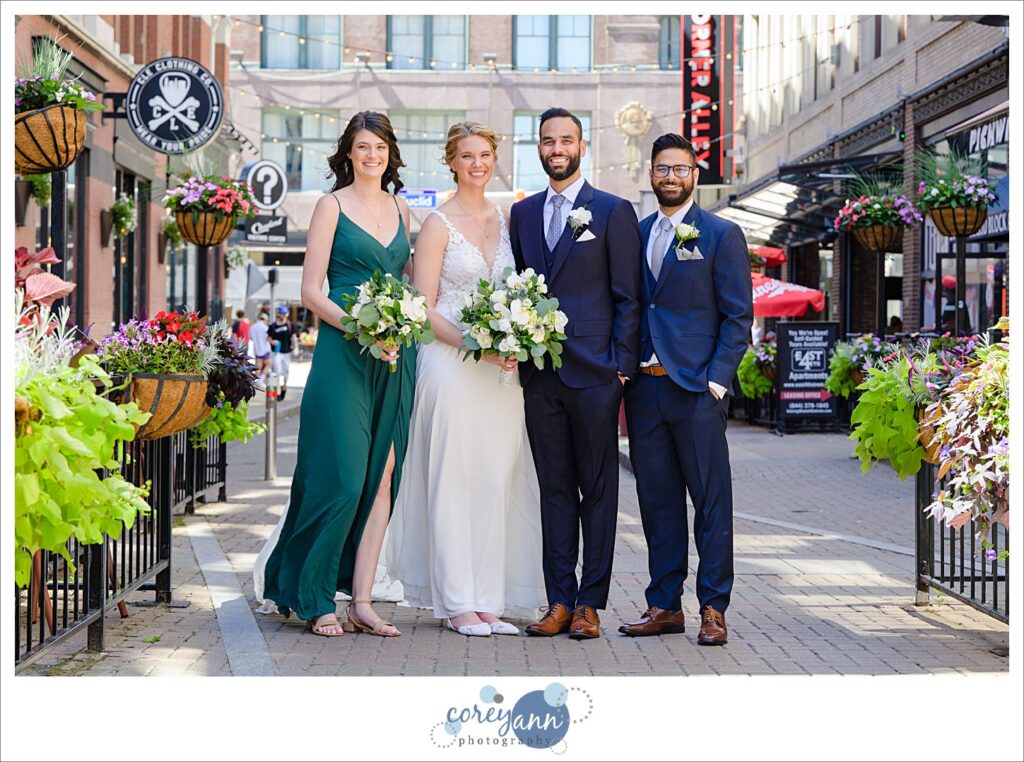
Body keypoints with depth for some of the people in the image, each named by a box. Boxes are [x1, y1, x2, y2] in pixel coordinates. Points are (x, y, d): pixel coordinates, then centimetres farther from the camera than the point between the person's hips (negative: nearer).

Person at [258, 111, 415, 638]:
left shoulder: (400, 209, 15)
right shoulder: (332, 206, 0)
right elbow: (311, 291, -5)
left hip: (394, 359, 5)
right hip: (343, 356, -5)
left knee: (382, 478, 2)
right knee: (342, 477, -8)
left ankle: (361, 602, 7)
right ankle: (314, 599, 6)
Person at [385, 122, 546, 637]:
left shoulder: (504, 219, 13)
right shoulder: (439, 224, -4)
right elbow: (423, 307, -7)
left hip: (500, 368, 6)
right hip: (450, 362, -5)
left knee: (497, 480, 5)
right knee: (453, 479, -3)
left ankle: (487, 600, 11)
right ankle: (457, 602, 4)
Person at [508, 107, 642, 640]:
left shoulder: (614, 211, 1)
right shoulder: (523, 213, 14)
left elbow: (628, 298, -2)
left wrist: (622, 367, -8)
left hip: (593, 373, -4)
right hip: (540, 374, 4)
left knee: (598, 491, 2)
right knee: (554, 490, 7)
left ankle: (590, 603, 8)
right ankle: (559, 601, 12)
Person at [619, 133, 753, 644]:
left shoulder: (721, 235, 1)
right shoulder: (636, 234, 15)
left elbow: (738, 316, -2)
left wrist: (717, 379, -11)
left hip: (697, 388, -5)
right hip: (644, 389, 5)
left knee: (711, 501, -1)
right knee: (657, 502, 8)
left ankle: (713, 609, 5)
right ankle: (664, 606, 15)